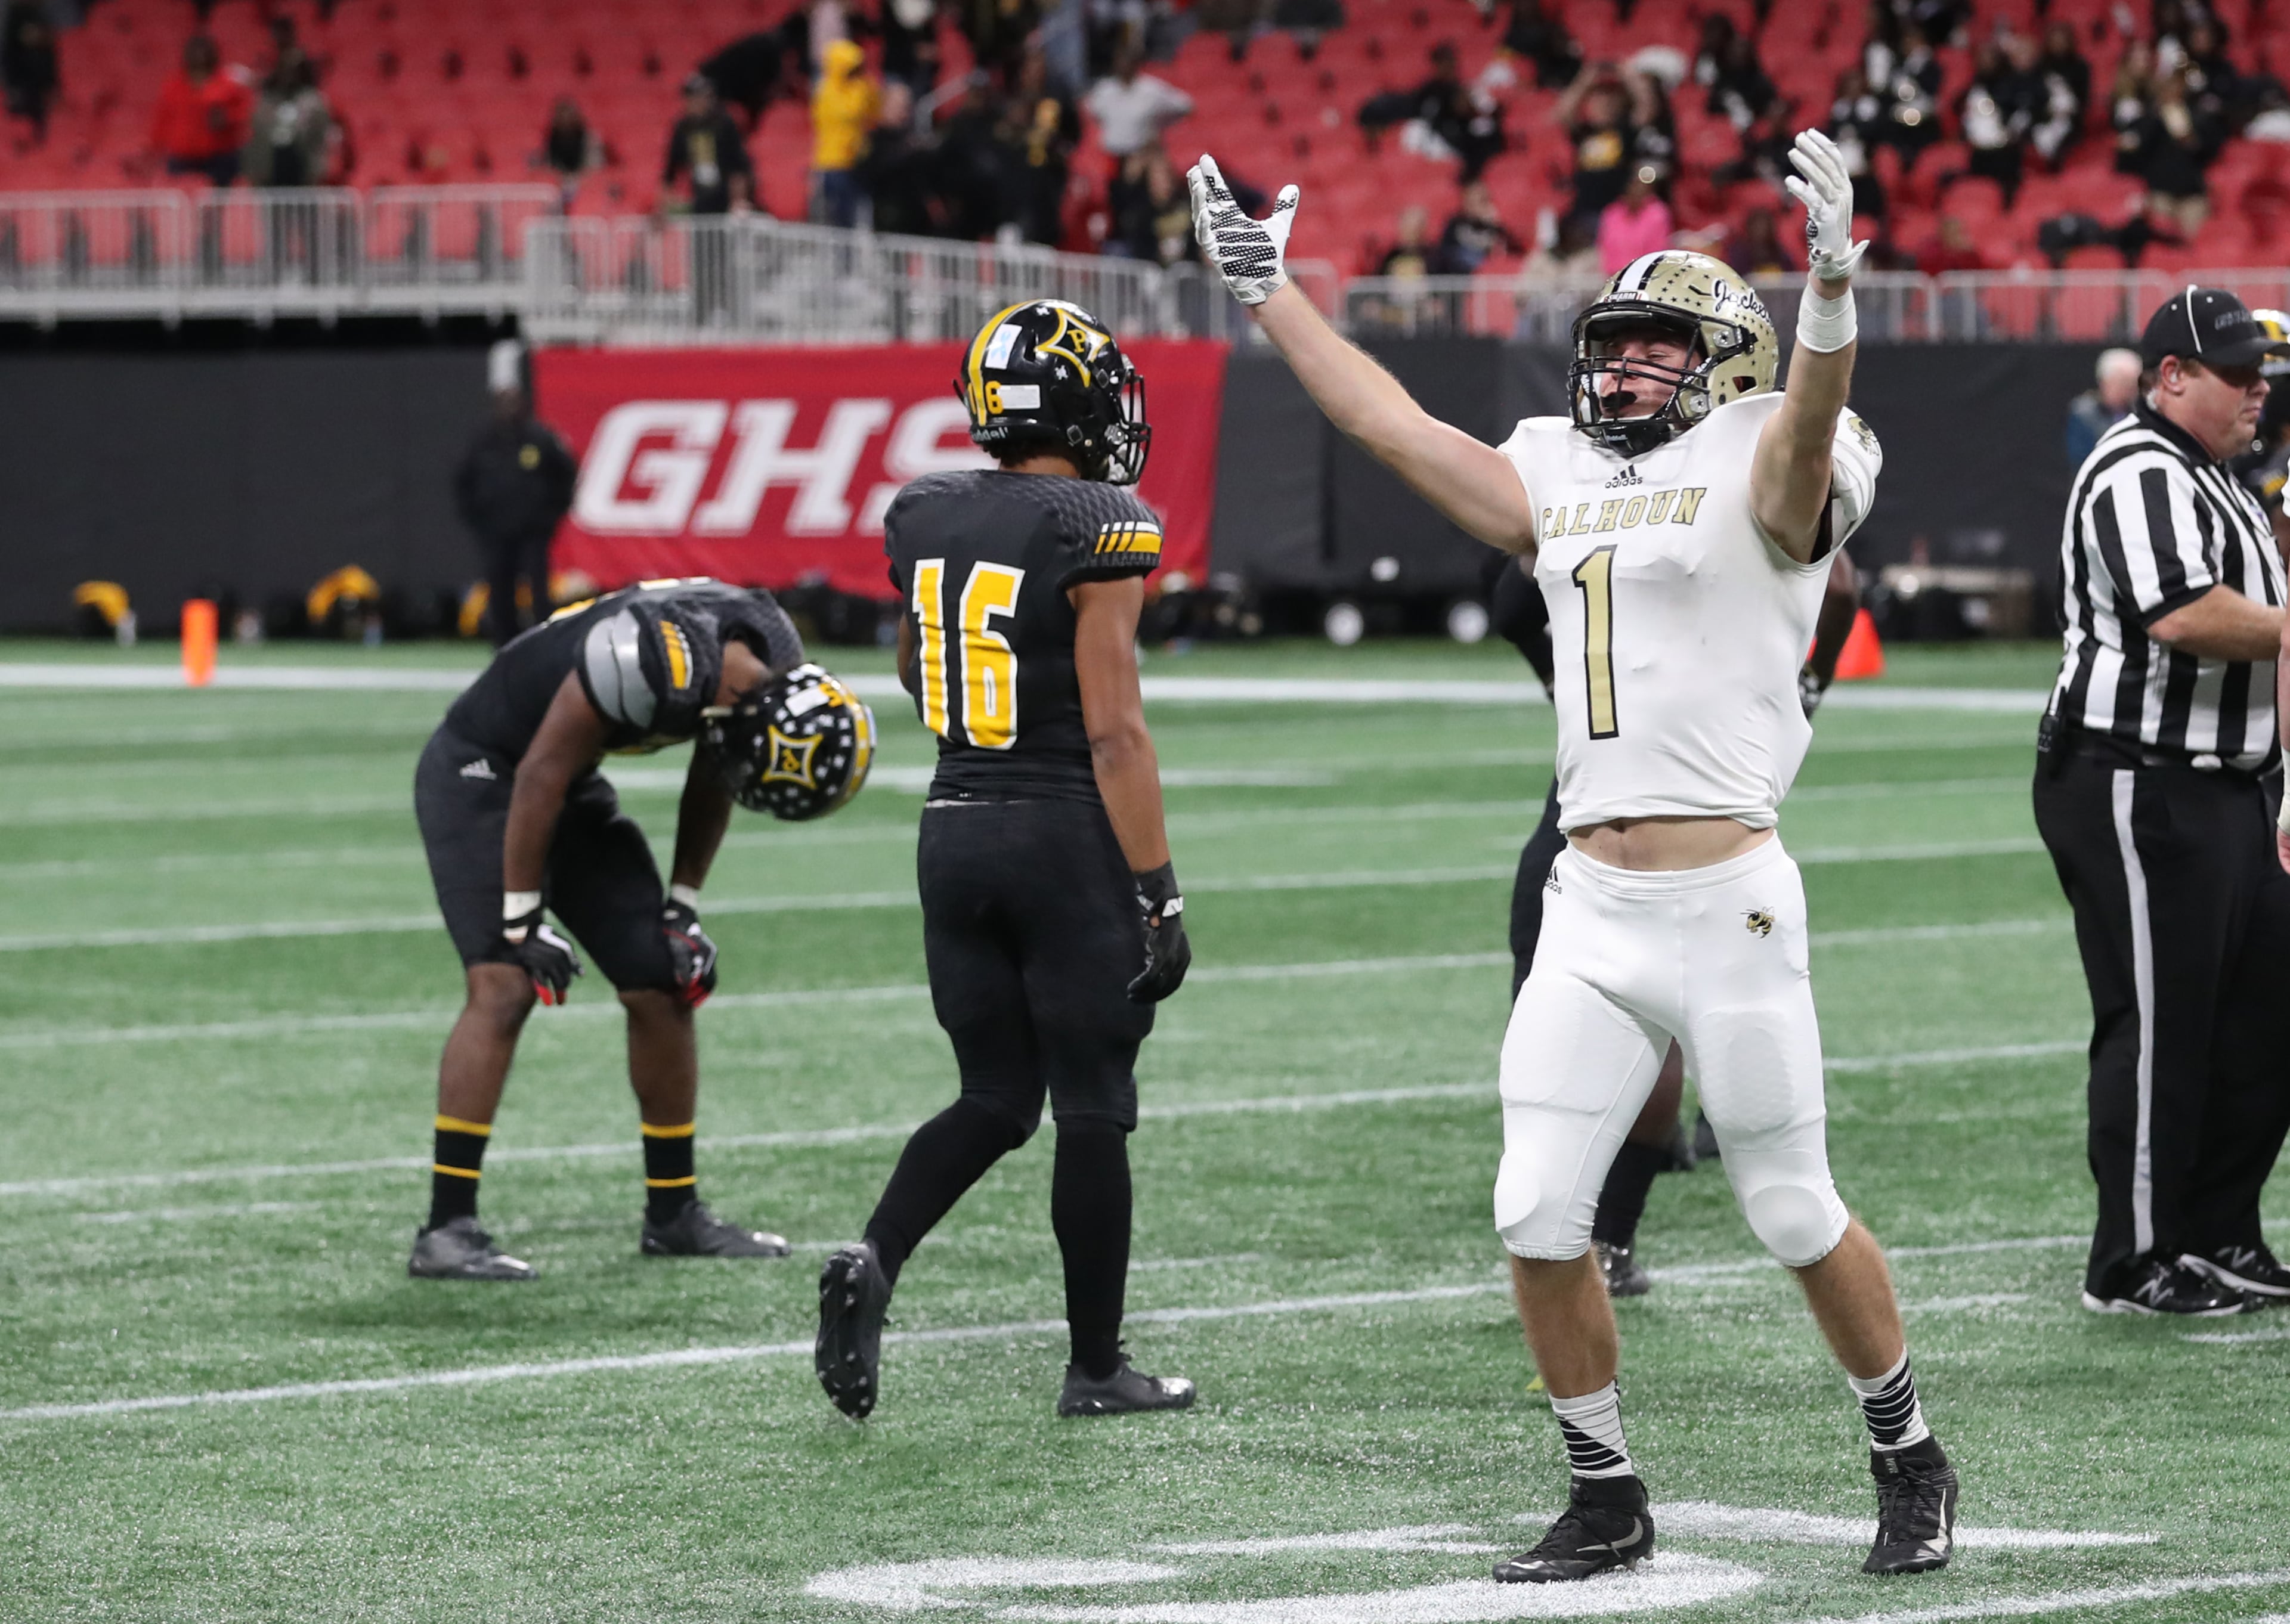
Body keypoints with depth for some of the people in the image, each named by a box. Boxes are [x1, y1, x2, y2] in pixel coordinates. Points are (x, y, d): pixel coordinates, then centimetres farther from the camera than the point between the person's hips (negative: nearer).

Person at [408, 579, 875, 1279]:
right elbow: (542, 775, -27)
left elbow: (716, 778, 7)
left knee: (662, 988, 6)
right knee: (505, 986, -21)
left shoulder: (772, 661, -10)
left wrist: (683, 907, 7)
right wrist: (521, 919, -19)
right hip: (478, 774, -8)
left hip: (572, 789, 8)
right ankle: (446, 1232, -21)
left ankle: (673, 1213, 20)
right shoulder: (658, 659, -36)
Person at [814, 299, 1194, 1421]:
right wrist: (1158, 896, -12)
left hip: (954, 827, 6)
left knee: (995, 1097, 15)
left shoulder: (921, 520, 4)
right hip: (1069, 835, -6)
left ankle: (874, 1261, -8)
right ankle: (1096, 1367, 12)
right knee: (1093, 1109, 6)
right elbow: (1114, 733, -16)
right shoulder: (1097, 534, -14)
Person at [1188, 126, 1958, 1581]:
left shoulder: (1757, 473, -3)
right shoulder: (1562, 485, 16)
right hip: (1590, 912, 6)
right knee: (1539, 1216, 0)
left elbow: (1810, 415, -25)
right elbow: (1395, 426, 24)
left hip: (1729, 903, -6)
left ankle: (1911, 1464, 22)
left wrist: (1828, 285, -45)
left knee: (1797, 1215, 3)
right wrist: (1269, 288, 26)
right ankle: (1607, 1501, 14)